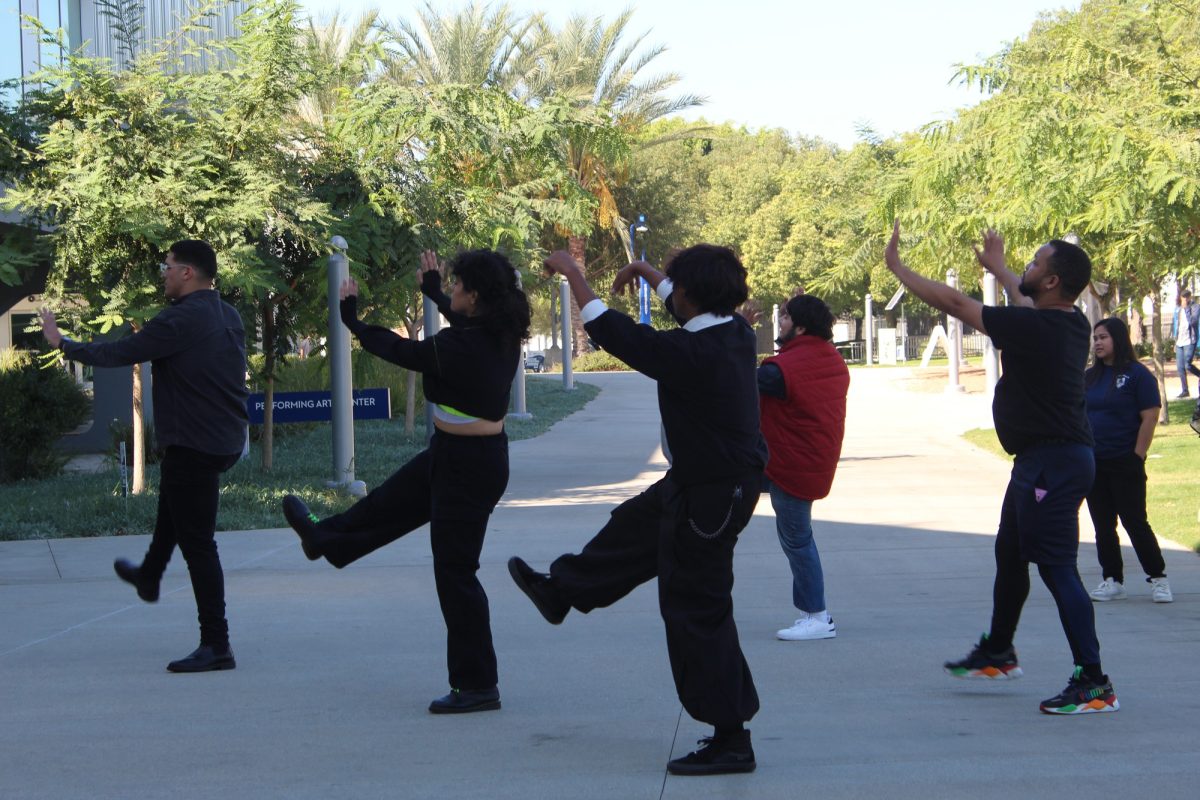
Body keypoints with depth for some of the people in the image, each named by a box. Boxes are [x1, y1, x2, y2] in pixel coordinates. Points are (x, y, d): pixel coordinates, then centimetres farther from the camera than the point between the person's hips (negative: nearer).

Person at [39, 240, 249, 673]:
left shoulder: (181, 321, -19)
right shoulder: (227, 316, 8)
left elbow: (120, 352, -14)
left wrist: (64, 344, -1)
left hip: (194, 443, -9)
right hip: (226, 439, 9)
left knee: (197, 543, -5)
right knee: (171, 503, 33)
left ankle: (216, 645, -5)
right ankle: (149, 576, 53)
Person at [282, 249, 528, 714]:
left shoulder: (461, 348, -28)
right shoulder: (500, 335, -3)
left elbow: (399, 351, -13)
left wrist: (352, 318, 2)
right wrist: (432, 288, 37)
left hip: (466, 466, -9)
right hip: (451, 455, 9)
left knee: (455, 572, 0)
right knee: (390, 502, 33)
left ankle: (478, 685, 7)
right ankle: (325, 538, 61)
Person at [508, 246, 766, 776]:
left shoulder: (690, 354, -28)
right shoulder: (735, 332, -3)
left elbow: (612, 331, -18)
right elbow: (695, 307, 20)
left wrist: (572, 273, -5)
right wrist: (646, 272, 35)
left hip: (708, 500, -9)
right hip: (730, 478, 9)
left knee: (697, 612, -1)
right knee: (633, 528, 29)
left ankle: (731, 740, 5)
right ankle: (561, 592, 54)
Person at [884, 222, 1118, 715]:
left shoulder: (1032, 328, -22)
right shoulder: (1068, 322, 5)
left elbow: (953, 303, -16)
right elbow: (1026, 301, 31)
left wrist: (896, 266, -4)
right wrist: (998, 268, 47)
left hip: (1053, 464, -10)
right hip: (1041, 458, 10)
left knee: (1057, 567, -10)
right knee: (1010, 554, 24)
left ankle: (1094, 683, -10)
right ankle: (997, 653, 41)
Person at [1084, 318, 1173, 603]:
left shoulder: (1137, 375, -7)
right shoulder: (1089, 376, 11)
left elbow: (1150, 417, -11)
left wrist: (1137, 456, -13)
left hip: (1125, 464, -6)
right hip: (1093, 464, 6)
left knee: (1135, 522, -4)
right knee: (1103, 526, 8)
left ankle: (1158, 578, 7)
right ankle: (1112, 581, 15)